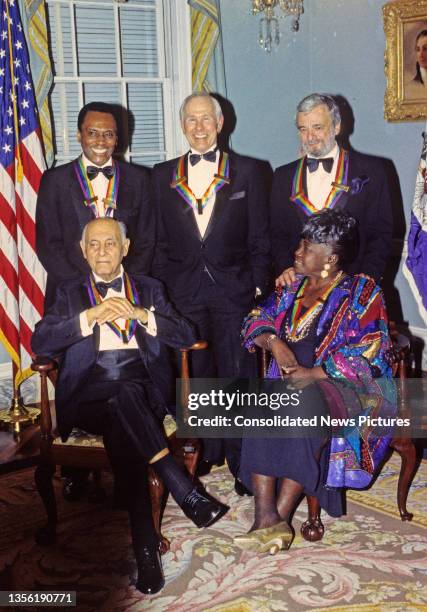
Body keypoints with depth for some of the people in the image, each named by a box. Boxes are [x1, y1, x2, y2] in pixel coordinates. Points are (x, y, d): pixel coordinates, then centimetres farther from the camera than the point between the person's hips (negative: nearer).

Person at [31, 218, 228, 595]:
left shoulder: (149, 289, 20)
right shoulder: (71, 293, 19)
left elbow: (186, 336, 7)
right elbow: (40, 343, 1)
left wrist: (140, 314, -8)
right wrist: (90, 316, -11)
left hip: (143, 390, 1)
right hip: (89, 393, 0)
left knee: (121, 428, -35)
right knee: (124, 399, -36)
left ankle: (146, 548, -32)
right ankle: (187, 494, -38)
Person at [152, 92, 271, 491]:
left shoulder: (247, 172, 5)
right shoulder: (163, 175, 10)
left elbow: (259, 238, 4)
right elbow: (160, 240, 10)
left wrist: (258, 286, -3)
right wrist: (159, 290, 4)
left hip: (233, 289, -2)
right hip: (183, 291, 2)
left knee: (237, 375, 0)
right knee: (194, 376, 9)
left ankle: (242, 462, 13)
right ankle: (205, 454, 25)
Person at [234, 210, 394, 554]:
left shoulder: (361, 293, -1)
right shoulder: (293, 286, 17)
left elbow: (369, 354, -11)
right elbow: (257, 321, 16)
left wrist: (312, 374, -19)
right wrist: (275, 342, -8)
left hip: (341, 386, -4)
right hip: (290, 382, 5)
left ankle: (279, 516, -30)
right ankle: (266, 518, -31)